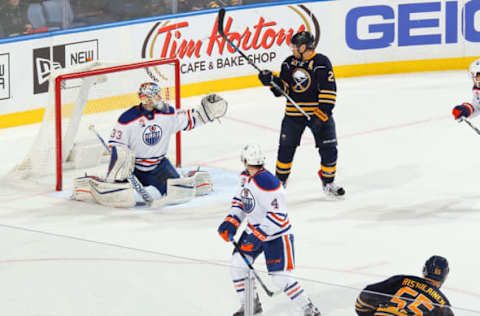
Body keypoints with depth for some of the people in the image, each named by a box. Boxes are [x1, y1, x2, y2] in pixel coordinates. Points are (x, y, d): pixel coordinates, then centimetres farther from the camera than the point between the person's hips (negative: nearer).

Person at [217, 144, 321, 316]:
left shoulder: (268, 183, -28)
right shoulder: (245, 176, 1)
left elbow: (278, 216, -30)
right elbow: (240, 199, 18)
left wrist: (256, 237, -29)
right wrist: (231, 221, 4)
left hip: (276, 234, -8)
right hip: (254, 229, 8)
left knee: (281, 278, -13)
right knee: (237, 265, 3)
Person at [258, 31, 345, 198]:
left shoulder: (321, 63, -12)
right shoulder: (289, 63, 4)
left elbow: (329, 90, -14)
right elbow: (282, 89, 8)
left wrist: (323, 113, -19)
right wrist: (271, 80, -11)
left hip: (319, 113, -4)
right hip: (294, 114, 4)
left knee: (328, 149, -3)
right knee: (286, 147, 5)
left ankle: (329, 183, 12)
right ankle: (280, 180, 21)